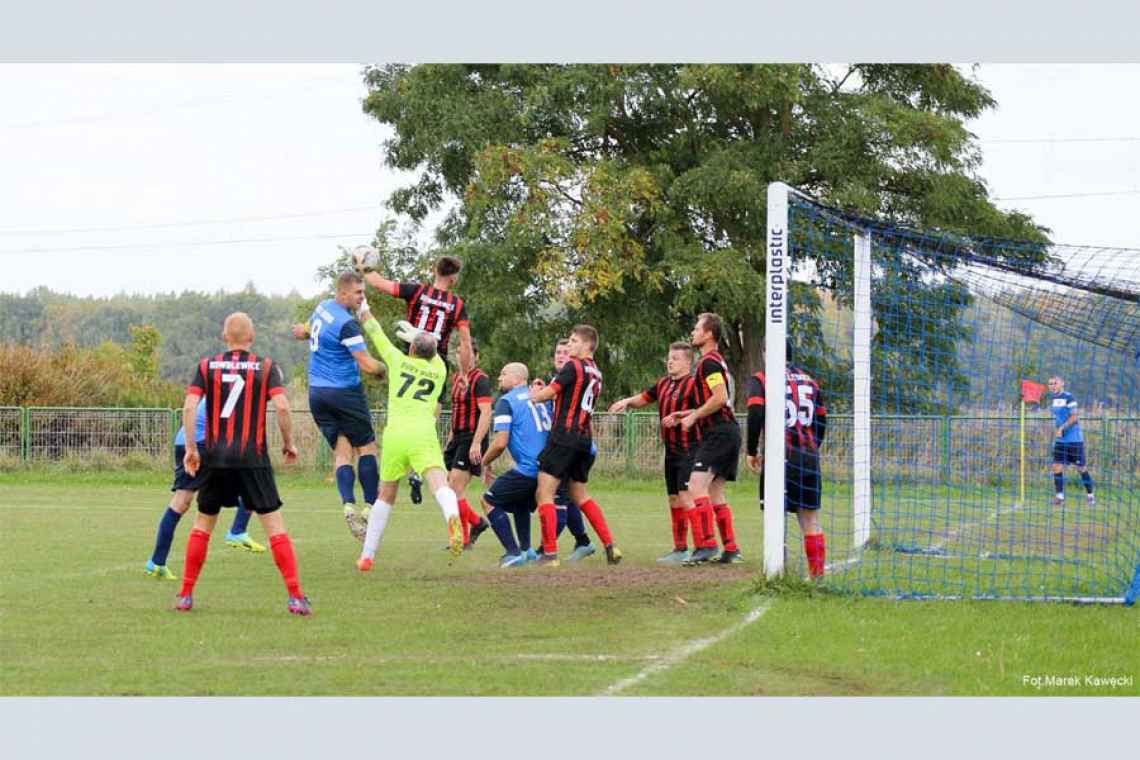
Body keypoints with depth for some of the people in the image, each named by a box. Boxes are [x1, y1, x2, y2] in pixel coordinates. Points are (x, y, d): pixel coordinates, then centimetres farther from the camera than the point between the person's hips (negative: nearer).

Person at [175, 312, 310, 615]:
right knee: (274, 525, 0)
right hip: (253, 459, -2)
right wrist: (288, 443, 3)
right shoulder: (266, 367, 1)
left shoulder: (207, 366, 5)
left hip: (215, 457, 2)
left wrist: (190, 448, 0)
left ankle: (185, 595, 16)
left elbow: (189, 407, -5)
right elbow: (281, 406, -11)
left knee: (202, 524, 16)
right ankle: (296, 596, -7)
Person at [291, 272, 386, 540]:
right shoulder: (346, 323, -19)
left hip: (317, 394, 7)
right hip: (345, 393, -7)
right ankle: (370, 507, 0)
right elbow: (367, 365, -19)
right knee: (366, 447, 4)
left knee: (342, 452, 4)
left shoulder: (323, 307, 7)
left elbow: (309, 329, 28)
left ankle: (348, 504, -14)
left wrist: (304, 331, 46)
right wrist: (384, 369, -4)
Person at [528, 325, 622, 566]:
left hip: (564, 436, -8)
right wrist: (543, 391, 15)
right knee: (580, 495, 20)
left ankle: (550, 553, -12)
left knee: (544, 494, -6)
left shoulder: (573, 366, -8)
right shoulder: (596, 373, 16)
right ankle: (610, 546, 13)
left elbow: (547, 394, -9)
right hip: (585, 438, 8)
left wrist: (531, 396, 11)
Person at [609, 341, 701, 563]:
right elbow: (643, 398, 25)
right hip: (671, 451, 9)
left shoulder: (692, 384, -12)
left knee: (686, 497, -16)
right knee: (674, 499, 12)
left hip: (689, 451, -9)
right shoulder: (663, 383, 14)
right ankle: (680, 549, 19)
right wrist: (627, 402, 6)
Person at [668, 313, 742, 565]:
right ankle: (731, 549, 13)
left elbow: (720, 397, -21)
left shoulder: (709, 362, -10)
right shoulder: (718, 361, 22)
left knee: (696, 486, -17)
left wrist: (693, 417, -11)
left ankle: (706, 544, -24)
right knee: (715, 494, 13)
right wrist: (687, 415, 23)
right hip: (728, 432, 11)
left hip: (718, 432, -11)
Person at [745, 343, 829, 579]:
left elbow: (755, 414, -12)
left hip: (780, 457, -4)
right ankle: (818, 574, 11)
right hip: (809, 457, 4)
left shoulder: (760, 380, 0)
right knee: (810, 520, 10)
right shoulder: (809, 381, 15)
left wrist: (752, 451, -3)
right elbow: (822, 420, 16)